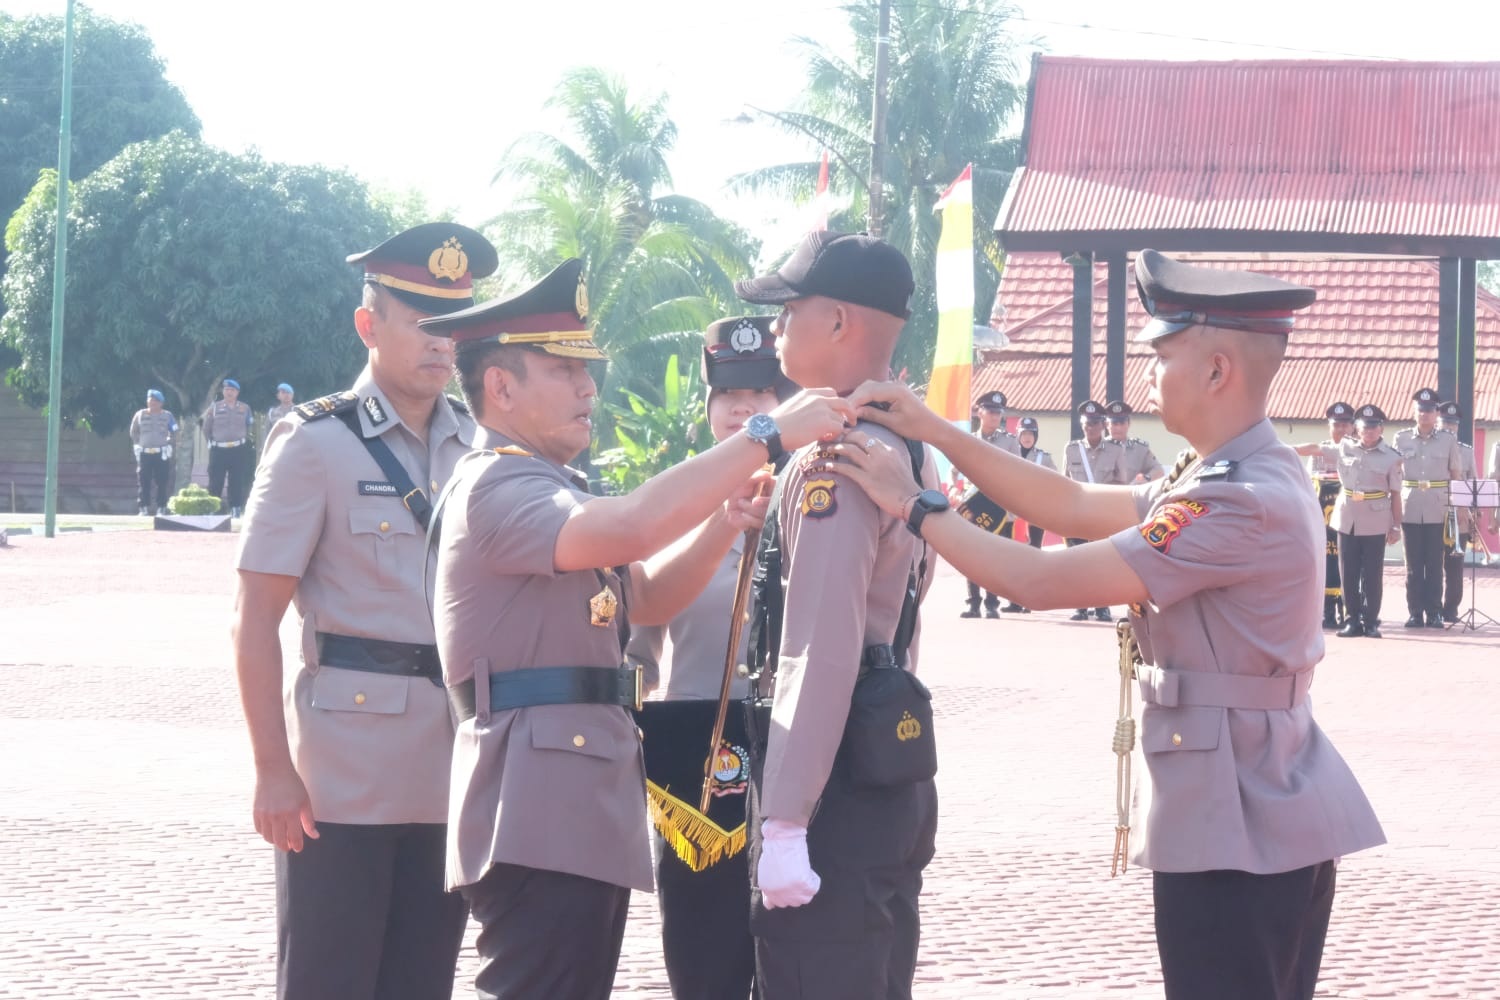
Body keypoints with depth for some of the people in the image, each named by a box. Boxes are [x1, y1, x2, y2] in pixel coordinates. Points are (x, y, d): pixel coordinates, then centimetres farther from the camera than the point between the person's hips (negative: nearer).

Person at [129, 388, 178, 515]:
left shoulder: (167, 416, 4)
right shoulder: (140, 415, 6)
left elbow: (174, 433, 11)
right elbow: (133, 432, 16)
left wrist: (167, 444, 1)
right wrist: (137, 445, 7)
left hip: (162, 454, -1)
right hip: (144, 453, 1)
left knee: (162, 483, -3)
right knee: (144, 482, -1)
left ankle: (161, 508, 1)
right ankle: (144, 508, 2)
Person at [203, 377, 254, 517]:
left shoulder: (244, 409, 5)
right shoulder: (214, 408, 2)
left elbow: (250, 428, 12)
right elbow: (206, 429, 9)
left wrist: (241, 441, 10)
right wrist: (213, 442, 9)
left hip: (238, 450, 1)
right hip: (218, 450, -1)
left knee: (237, 481, 1)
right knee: (215, 481, -2)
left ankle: (236, 509, 4)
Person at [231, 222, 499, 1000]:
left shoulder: (478, 447, 10)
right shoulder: (316, 443, -4)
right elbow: (255, 621, -7)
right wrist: (273, 771, -13)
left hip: (453, 778, 5)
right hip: (344, 782, -5)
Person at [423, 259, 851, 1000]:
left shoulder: (549, 488, 21)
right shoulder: (494, 487, -13)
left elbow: (646, 598, 21)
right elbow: (629, 525, -29)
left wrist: (722, 527, 2)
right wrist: (766, 437, -26)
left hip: (585, 813, 11)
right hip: (537, 819, -11)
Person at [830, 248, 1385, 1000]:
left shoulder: (1244, 505, -22)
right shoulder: (1233, 479, 11)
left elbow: (1042, 581, -21)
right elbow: (1076, 507, 14)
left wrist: (908, 503, -10)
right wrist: (935, 432, 8)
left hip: (1237, 836, -10)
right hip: (1272, 821, 10)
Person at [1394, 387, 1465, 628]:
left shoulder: (1449, 440, 3)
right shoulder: (1401, 439, 6)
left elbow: (1456, 475, 7)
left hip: (1438, 511, -1)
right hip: (1410, 509, 1)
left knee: (1435, 563, 1)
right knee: (1413, 564, 3)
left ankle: (1434, 612, 7)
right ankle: (1415, 612, 8)